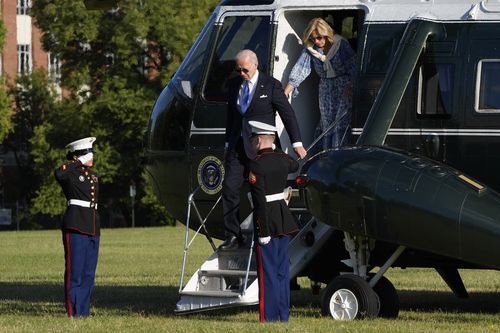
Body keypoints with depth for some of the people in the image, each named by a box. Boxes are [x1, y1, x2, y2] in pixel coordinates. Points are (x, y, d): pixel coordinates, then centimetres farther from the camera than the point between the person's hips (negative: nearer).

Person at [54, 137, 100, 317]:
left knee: (89, 274, 8)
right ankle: (73, 314, -5)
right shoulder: (70, 173, -4)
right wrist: (80, 163, -16)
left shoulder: (93, 175, 18)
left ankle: (84, 312, 13)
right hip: (76, 227, -8)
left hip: (93, 228, 8)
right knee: (75, 272, -6)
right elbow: (59, 174, -28)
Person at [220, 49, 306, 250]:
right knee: (229, 188, -4)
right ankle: (232, 236, 1)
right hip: (237, 148, 5)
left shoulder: (271, 85, -5)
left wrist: (297, 143, -5)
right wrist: (227, 145, 18)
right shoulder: (234, 85, 10)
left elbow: (287, 114, -3)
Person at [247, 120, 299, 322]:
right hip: (284, 220, 7)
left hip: (268, 221, -7)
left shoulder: (256, 165, -16)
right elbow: (294, 166, 32)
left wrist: (263, 231, -19)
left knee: (267, 271, -2)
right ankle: (283, 315, 16)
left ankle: (269, 317, 1)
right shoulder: (282, 159, 5)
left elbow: (260, 201, -20)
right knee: (282, 271, 12)